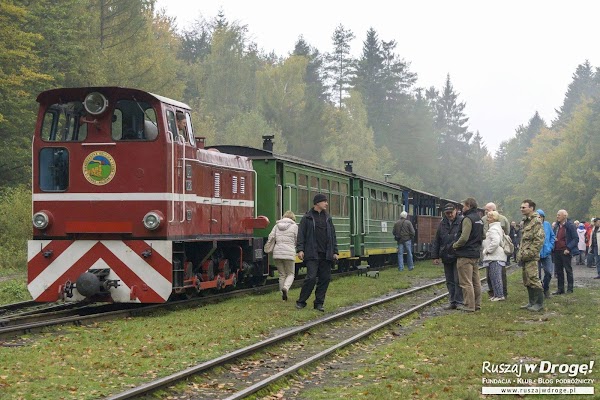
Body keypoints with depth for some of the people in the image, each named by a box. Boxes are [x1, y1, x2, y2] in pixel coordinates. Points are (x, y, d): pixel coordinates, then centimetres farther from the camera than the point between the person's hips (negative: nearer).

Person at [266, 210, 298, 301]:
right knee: (290, 274, 9)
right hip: (289, 253, -3)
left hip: (277, 253, 3)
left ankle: (283, 295, 12)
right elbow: (298, 240, 1)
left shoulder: (277, 225, 11)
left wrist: (271, 249, 16)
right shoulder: (294, 226, 1)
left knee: (282, 275, 14)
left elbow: (271, 237, 4)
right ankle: (285, 287, -20)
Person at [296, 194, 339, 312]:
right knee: (311, 277, -12)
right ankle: (301, 301, 1)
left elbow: (332, 236, 17)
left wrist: (335, 251, 10)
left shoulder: (327, 218, 15)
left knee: (325, 278, 3)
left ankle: (319, 303, 11)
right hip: (312, 254, -5)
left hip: (326, 255, 5)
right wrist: (300, 249, -11)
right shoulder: (307, 217, 2)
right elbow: (301, 234, -2)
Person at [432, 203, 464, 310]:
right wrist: (435, 256, 13)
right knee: (450, 281, 9)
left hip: (458, 257, -6)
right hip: (446, 258, 6)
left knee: (458, 280, -6)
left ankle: (459, 302, -1)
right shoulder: (442, 225, 12)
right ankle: (453, 302, 16)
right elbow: (436, 241, 16)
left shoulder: (461, 222, -5)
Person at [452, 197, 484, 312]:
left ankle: (469, 306, -5)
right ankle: (477, 304, 19)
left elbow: (464, 238, -22)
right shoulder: (479, 220, 15)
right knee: (476, 281, 14)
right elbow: (482, 237, 22)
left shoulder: (468, 219, -15)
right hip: (476, 254, 10)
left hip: (465, 255, -10)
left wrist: (455, 245, -8)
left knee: (466, 282, -6)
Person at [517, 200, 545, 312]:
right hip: (525, 256, 10)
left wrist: (529, 253, -20)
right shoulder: (525, 221, 19)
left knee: (533, 279, -11)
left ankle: (539, 303, -6)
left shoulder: (536, 221, -11)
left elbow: (539, 239, -18)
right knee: (526, 280, 12)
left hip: (531, 257, -10)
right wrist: (520, 254, 19)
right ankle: (532, 302, 20)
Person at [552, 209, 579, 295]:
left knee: (568, 270, 2)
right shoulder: (556, 227, 12)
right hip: (556, 252, 6)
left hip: (565, 252, -6)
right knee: (558, 271, 8)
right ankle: (560, 289, 14)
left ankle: (570, 289, 9)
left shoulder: (570, 226, -8)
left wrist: (568, 248, -18)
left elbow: (576, 239, -10)